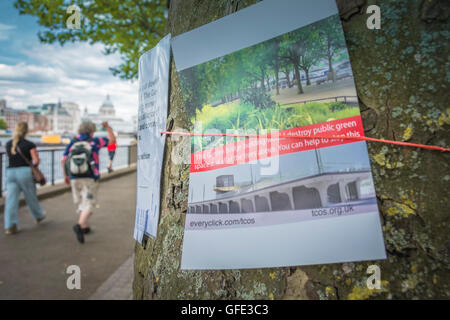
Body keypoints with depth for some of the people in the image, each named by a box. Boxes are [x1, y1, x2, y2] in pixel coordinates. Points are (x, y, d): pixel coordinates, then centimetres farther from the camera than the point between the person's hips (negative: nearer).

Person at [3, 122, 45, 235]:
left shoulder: (8, 144, 10)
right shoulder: (30, 145, -6)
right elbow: (36, 160, -12)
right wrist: (33, 166, 8)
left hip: (10, 172, 4)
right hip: (25, 172, -4)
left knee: (11, 199, 0)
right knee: (31, 197, 13)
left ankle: (10, 226, -5)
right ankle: (39, 216, 33)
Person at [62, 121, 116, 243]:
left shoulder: (72, 143, 3)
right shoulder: (94, 142, -3)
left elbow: (63, 160, 1)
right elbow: (112, 139, 6)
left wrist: (66, 175, 13)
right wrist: (107, 127, 16)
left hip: (75, 178, 4)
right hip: (90, 178, -4)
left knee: (81, 203, 20)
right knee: (88, 205, -4)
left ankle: (85, 227, 28)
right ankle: (79, 225, -25)